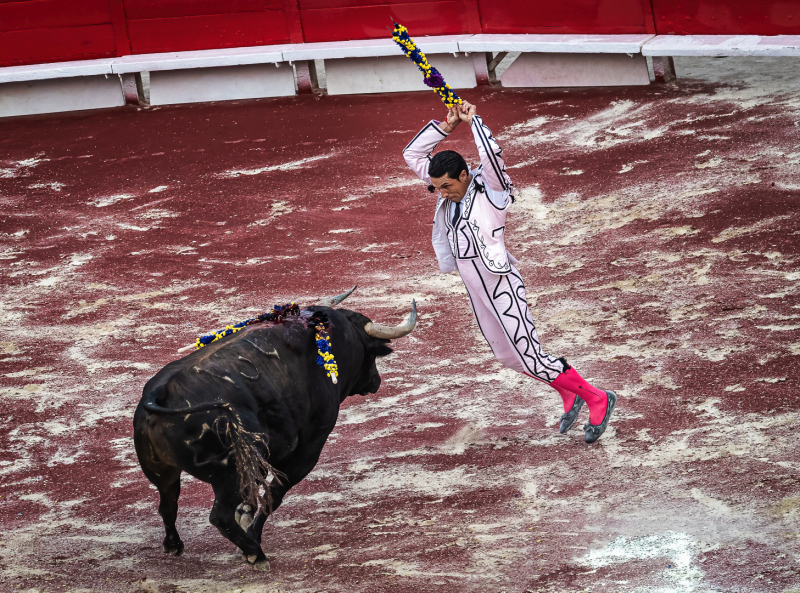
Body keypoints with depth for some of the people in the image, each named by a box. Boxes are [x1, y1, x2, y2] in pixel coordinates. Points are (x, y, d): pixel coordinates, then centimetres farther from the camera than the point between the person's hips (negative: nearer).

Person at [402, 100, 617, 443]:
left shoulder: (490, 191, -17)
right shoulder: (447, 192, 3)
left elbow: (492, 155, -37)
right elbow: (412, 154, 7)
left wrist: (473, 119, -26)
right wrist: (446, 126, -5)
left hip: (502, 287, -8)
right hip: (476, 291, 8)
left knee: (529, 357, -7)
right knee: (507, 357, 16)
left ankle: (597, 400, 6)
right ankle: (569, 395, 33)